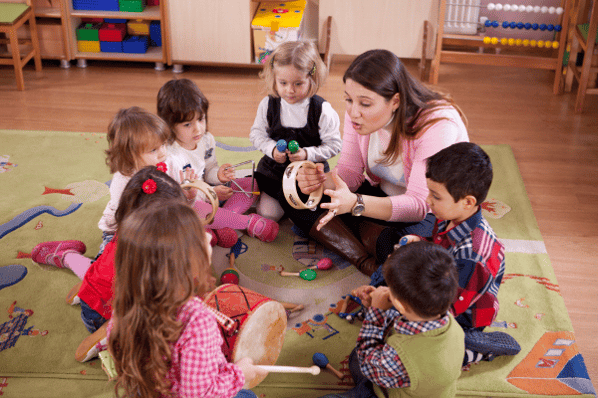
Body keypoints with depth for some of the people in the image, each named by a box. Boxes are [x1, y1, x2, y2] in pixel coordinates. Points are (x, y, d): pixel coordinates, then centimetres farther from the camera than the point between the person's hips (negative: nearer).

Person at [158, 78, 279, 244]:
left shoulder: (207, 140, -2)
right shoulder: (168, 156, -26)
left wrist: (218, 175, -12)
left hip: (207, 192, 8)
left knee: (251, 183, 1)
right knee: (198, 209, -43)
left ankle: (221, 224, -23)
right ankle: (249, 222, -20)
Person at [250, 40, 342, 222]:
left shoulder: (323, 110, -16)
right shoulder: (268, 104, -7)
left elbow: (334, 145, -10)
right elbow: (257, 133, 4)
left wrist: (307, 154, -24)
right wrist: (272, 149, -15)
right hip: (274, 169, 3)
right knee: (266, 214, -2)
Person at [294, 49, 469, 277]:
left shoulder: (437, 125, -31)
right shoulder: (357, 112, -11)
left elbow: (420, 205, -34)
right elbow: (350, 171, -4)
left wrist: (356, 204, -48)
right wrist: (321, 181, -29)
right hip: (382, 195, 7)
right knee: (303, 204, -11)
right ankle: (367, 263, -22)